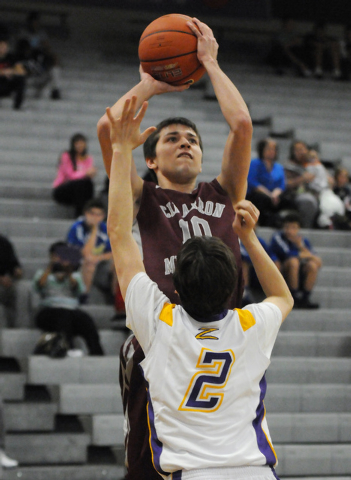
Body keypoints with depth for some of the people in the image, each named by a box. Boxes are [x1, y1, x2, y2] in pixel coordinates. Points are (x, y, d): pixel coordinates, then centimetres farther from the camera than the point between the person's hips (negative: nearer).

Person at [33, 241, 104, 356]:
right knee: (63, 314, -39)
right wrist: (49, 268, -11)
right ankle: (69, 348, -60)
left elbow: (79, 290, 3)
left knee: (85, 319, -34)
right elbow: (38, 287, -1)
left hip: (72, 309, 2)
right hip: (49, 311, -2)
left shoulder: (75, 275, 27)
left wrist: (68, 274, -12)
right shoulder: (42, 273, 23)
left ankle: (96, 353, -52)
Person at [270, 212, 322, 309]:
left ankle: (305, 299, -18)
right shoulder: (277, 237, -9)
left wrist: (301, 246, -20)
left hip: (300, 275, 4)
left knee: (312, 265, -23)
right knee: (293, 261, -32)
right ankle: (295, 298, -25)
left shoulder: (303, 240, 5)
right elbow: (288, 254, -23)